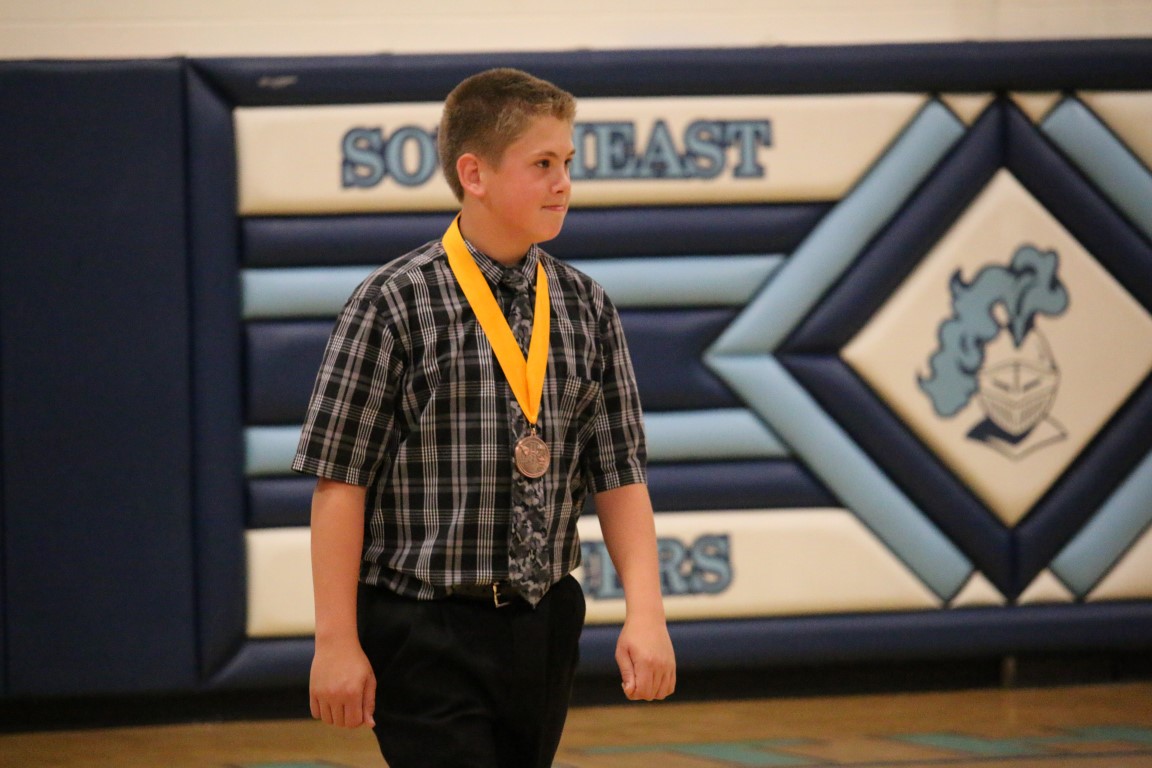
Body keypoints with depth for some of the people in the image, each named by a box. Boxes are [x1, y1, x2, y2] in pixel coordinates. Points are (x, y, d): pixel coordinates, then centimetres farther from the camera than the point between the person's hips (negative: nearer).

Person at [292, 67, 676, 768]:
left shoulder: (587, 308, 6)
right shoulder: (395, 304, -8)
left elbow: (619, 477, 8)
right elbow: (340, 482, -8)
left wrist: (645, 612, -4)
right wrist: (337, 642, -10)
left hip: (544, 628, 5)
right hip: (426, 634, -5)